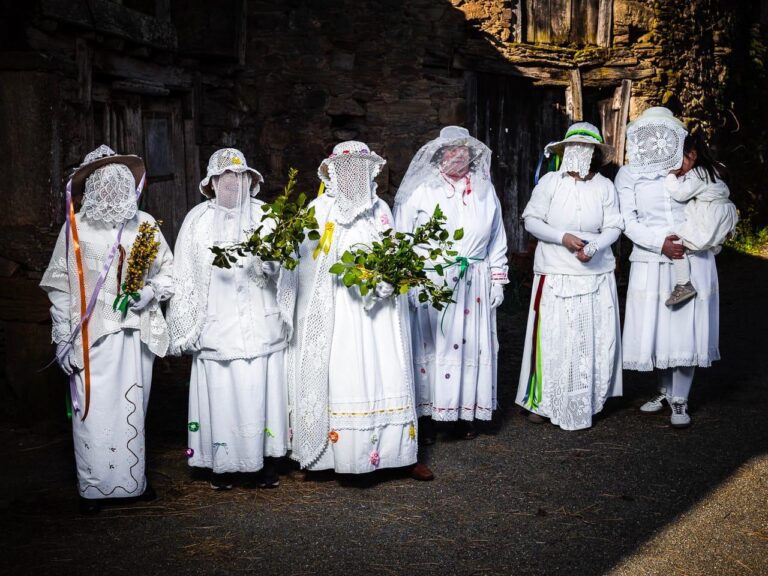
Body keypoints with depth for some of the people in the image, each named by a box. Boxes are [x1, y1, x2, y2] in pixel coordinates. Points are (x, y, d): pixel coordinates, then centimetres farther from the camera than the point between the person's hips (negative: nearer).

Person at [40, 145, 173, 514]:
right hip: (92, 337, -2)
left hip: (136, 334, 2)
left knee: (133, 409, 9)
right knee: (93, 411, -3)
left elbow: (167, 271, 14)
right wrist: (63, 339, -3)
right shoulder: (77, 227, 0)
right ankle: (92, 487, 10)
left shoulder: (144, 224, 6)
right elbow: (60, 286, 1)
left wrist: (150, 292, -7)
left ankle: (133, 478, 25)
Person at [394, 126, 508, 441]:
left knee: (470, 344, 4)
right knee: (431, 344, -3)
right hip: (431, 281, -3)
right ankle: (427, 414, 5)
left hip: (474, 283, 4)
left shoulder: (485, 190, 12)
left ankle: (465, 411, 15)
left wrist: (498, 279, 11)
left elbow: (497, 239, 16)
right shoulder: (421, 190, 0)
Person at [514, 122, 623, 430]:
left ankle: (585, 401, 19)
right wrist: (562, 237, -17)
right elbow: (531, 220, -3)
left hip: (595, 273, 2)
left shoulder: (604, 186, 0)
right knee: (551, 338, 1)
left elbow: (614, 227, 0)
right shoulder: (550, 182, -4)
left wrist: (594, 247, -19)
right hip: (555, 274, -2)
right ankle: (541, 399, 13)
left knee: (593, 339, 5)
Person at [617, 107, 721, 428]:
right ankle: (665, 391, 24)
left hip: (693, 260, 0)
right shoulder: (628, 175, 4)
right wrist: (659, 242, -16)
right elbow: (627, 220, -5)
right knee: (655, 328, 4)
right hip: (651, 263, 0)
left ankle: (680, 401, 10)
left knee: (685, 329, -1)